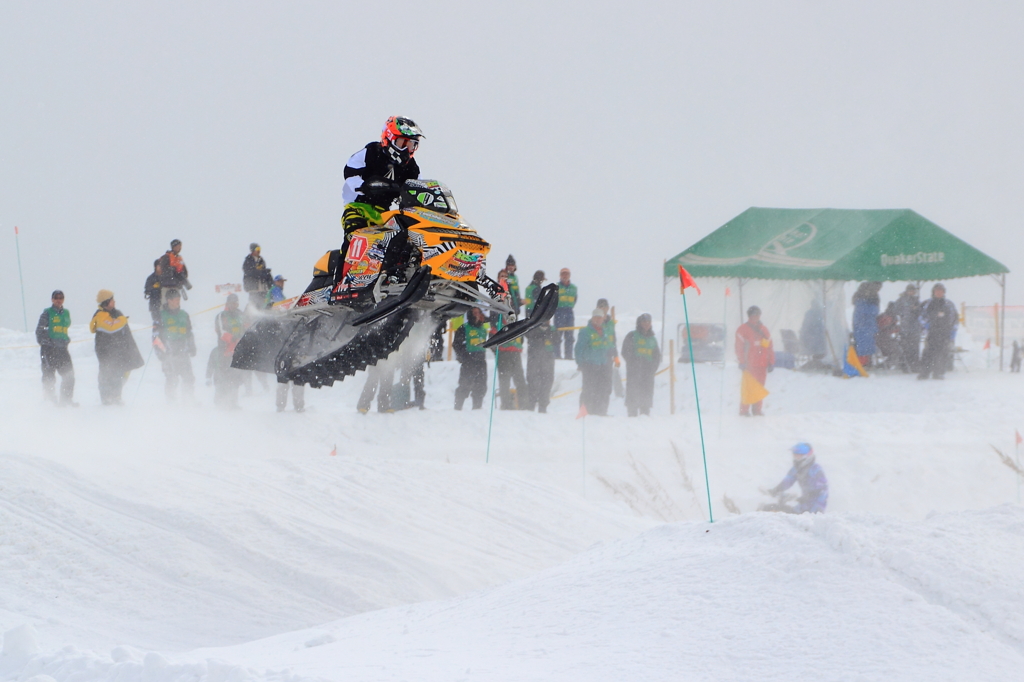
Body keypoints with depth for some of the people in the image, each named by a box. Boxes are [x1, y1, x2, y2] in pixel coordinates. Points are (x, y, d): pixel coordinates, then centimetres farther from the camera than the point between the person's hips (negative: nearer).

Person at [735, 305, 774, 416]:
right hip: (749, 365, -5)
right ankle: (744, 410, -5)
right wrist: (742, 362, -12)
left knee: (759, 388, 4)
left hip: (762, 365, 5)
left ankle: (757, 410, 9)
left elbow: (770, 347, 18)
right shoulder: (743, 329, 1)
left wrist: (771, 362, 12)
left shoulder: (764, 330, 17)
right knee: (748, 388, -8)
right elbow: (739, 347, -5)